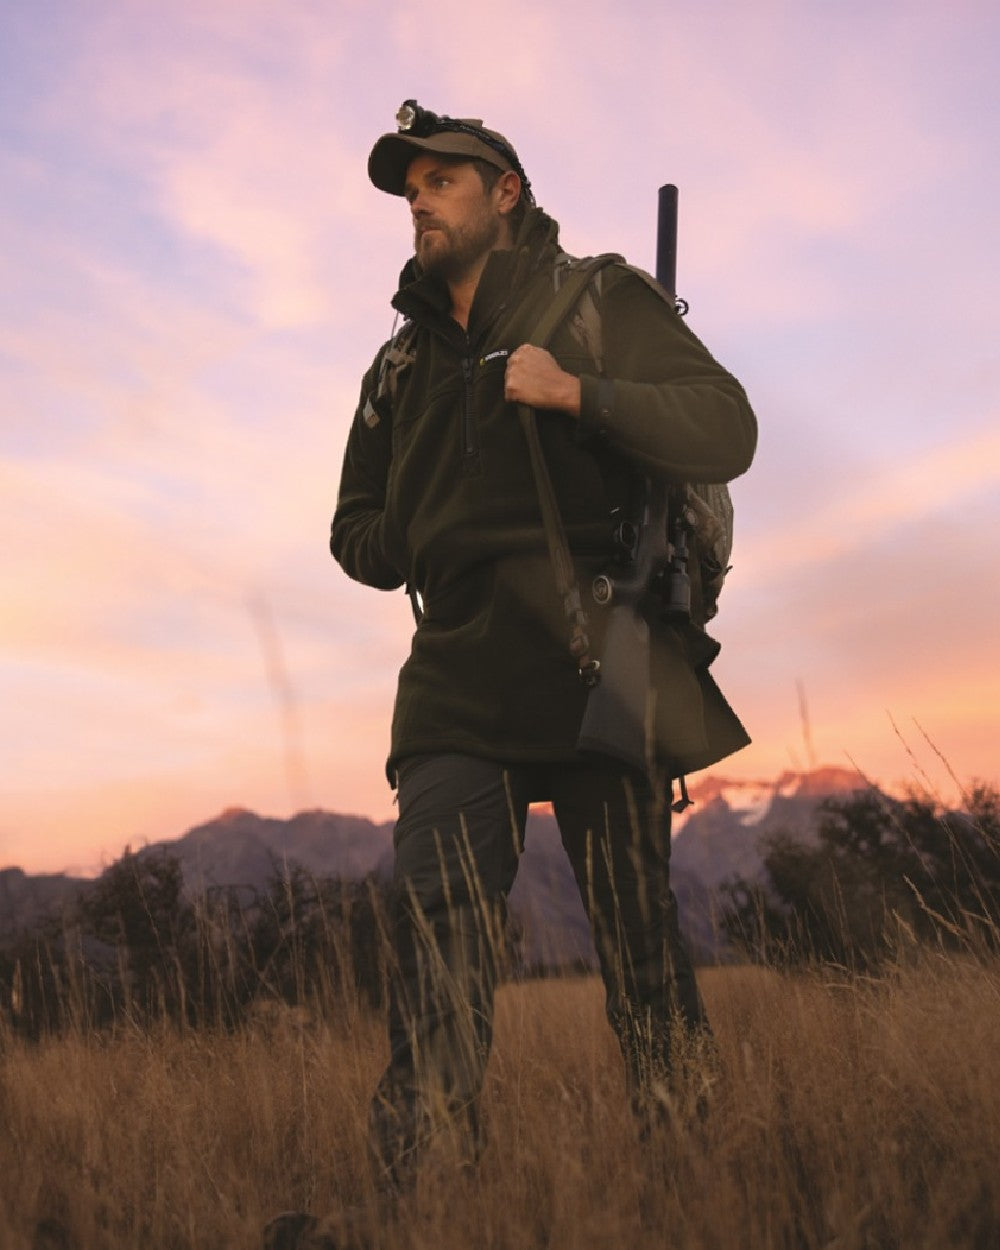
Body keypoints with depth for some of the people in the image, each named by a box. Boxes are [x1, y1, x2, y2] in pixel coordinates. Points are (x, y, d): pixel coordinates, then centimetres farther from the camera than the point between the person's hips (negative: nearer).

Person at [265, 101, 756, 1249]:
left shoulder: (598, 303, 8)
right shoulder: (400, 364, 22)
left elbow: (725, 430, -4)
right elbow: (358, 535, 25)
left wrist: (578, 393, -17)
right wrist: (449, 554, 6)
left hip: (600, 668, -3)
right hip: (461, 687, 4)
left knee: (643, 955, 1)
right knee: (435, 955, -8)